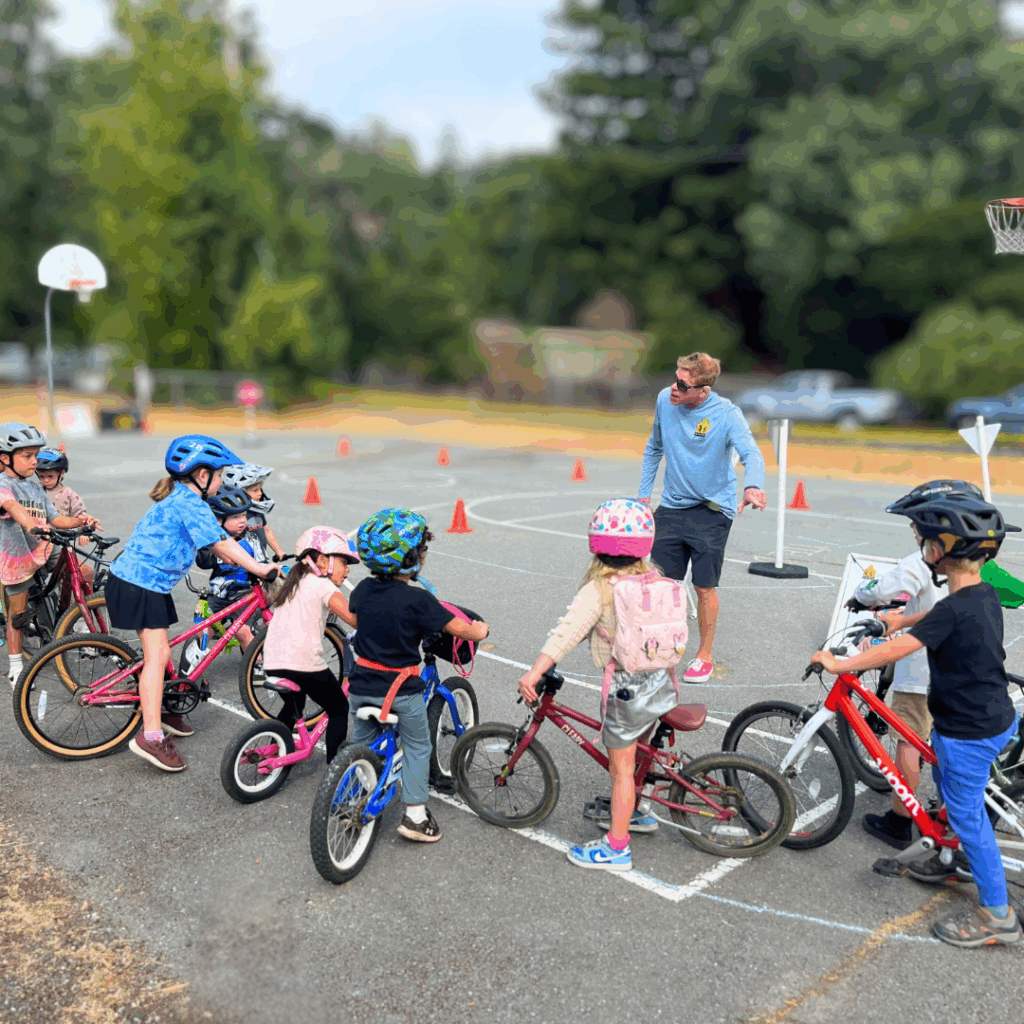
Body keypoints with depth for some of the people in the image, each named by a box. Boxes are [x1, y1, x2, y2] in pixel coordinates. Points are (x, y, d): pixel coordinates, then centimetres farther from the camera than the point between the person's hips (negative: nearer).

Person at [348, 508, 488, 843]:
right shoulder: (417, 600, -18)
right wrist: (480, 629, 9)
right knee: (417, 746, 15)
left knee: (361, 742, 24)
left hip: (362, 685, 5)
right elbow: (458, 628, -12)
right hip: (401, 690, -5)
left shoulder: (363, 589, -2)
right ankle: (415, 814, 15)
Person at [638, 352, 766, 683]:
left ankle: (705, 656, 21)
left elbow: (751, 453, -31)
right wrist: (644, 492, 12)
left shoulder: (726, 414, -17)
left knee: (705, 587, 1)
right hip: (671, 506, 4)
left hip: (712, 510, -4)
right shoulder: (665, 400, -4)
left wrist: (752, 486, -53)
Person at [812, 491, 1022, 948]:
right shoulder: (984, 594, 1)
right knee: (947, 784, 28)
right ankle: (956, 858, 47)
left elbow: (894, 651, -28)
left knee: (965, 814, 3)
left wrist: (837, 664, -20)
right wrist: (901, 619, 32)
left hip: (968, 732, -9)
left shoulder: (954, 609, -28)